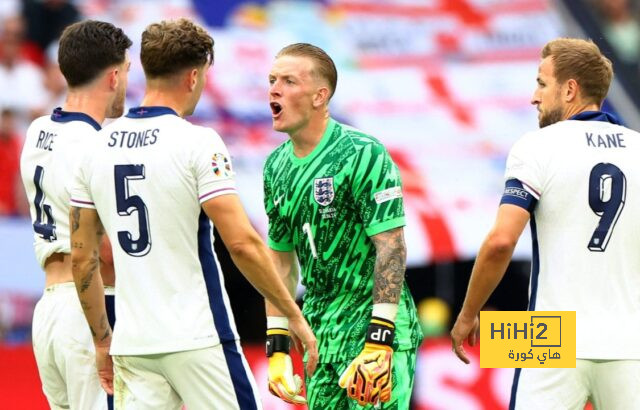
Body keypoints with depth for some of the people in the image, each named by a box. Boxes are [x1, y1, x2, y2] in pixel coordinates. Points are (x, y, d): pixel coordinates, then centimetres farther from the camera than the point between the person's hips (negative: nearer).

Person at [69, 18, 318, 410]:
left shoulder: (97, 147, 8)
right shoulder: (198, 142, -10)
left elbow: (82, 257, 11)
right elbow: (242, 242, -15)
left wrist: (103, 339, 20)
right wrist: (295, 316, -6)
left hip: (132, 344, 5)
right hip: (198, 340, -5)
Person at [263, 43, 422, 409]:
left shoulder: (363, 155, -12)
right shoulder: (277, 167, 10)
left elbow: (391, 248, -16)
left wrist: (378, 344, -22)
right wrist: (277, 349, 12)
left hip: (376, 328, -7)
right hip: (320, 339, 7)